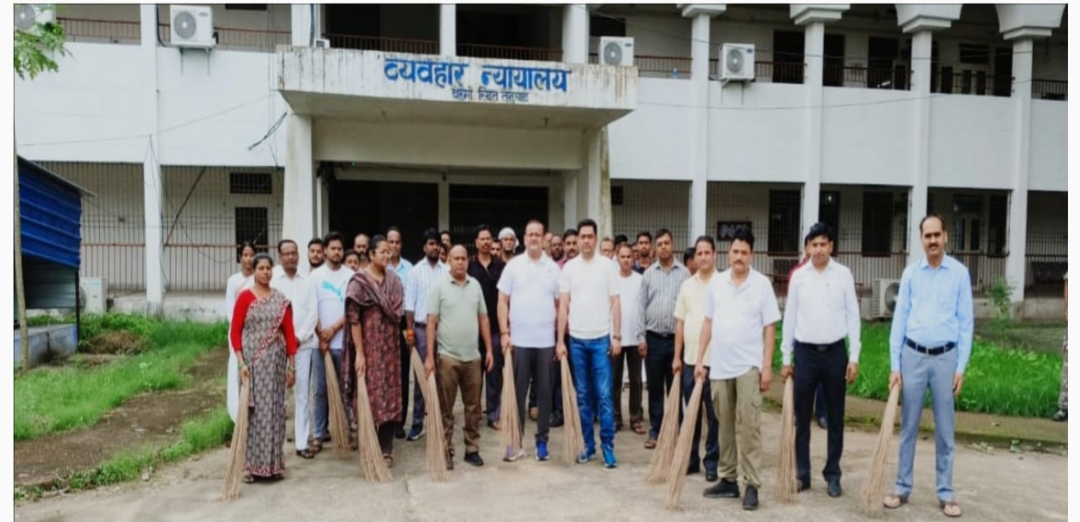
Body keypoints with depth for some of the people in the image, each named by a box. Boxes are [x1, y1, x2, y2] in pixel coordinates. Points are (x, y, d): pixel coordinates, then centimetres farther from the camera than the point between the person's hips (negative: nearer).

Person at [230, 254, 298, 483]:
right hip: (252, 360, -3)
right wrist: (241, 362, -12)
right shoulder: (245, 296, -2)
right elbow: (234, 331, -4)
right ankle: (250, 464, 10)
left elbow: (289, 333, 6)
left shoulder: (281, 300, 6)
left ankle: (273, 463, 18)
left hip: (276, 361, 3)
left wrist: (292, 365, 3)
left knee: (274, 410, 7)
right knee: (253, 410, 1)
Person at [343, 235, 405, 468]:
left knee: (390, 396, 7)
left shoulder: (394, 280, 7)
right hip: (369, 346, -5)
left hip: (390, 346, 5)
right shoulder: (359, 281, -9)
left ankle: (386, 449, 17)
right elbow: (353, 319, -12)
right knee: (370, 396, 2)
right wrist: (359, 353, -16)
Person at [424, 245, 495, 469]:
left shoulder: (475, 285, 8)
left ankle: (472, 449, 22)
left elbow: (483, 319, 11)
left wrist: (489, 350, 6)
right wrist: (429, 356, -11)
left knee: (473, 407, 11)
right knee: (446, 408, 5)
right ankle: (446, 452, 15)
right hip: (447, 356, -4)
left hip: (473, 356, 4)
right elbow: (431, 322, -7)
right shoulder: (439, 285, -4)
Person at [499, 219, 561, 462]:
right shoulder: (513, 265, 1)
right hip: (519, 340, -1)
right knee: (517, 392, 5)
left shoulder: (553, 268, 5)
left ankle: (542, 440, 19)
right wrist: (504, 333, -6)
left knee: (544, 392, 8)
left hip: (546, 341, 1)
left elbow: (559, 304, 8)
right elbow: (503, 301, 1)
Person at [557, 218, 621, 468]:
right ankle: (588, 445, 19)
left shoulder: (607, 265, 0)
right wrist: (560, 340, -1)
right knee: (583, 396, 9)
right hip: (577, 340, 2)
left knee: (604, 395, -2)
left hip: (601, 339, -2)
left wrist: (617, 336, -4)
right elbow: (563, 306, 3)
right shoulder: (569, 267, 4)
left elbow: (615, 304, 1)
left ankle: (608, 446, 7)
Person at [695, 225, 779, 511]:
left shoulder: (762, 283, -3)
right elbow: (708, 322, 10)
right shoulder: (716, 282, 6)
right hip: (719, 365, 4)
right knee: (725, 426, 11)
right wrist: (700, 359, 7)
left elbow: (769, 327, -3)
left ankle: (751, 485, 3)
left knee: (748, 426, -5)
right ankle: (728, 480, 21)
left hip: (749, 366, -4)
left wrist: (767, 365, -8)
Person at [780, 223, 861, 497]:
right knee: (802, 418, 6)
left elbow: (853, 316, 1)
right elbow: (789, 318, 4)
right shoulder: (798, 276, 2)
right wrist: (786, 358, 3)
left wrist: (854, 357, -4)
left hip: (835, 352, 0)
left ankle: (833, 475, 20)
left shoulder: (843, 274, -1)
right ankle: (802, 474, 17)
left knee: (835, 418, 8)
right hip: (805, 352, 1)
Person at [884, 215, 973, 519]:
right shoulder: (911, 272, 2)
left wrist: (961, 367, -4)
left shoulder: (959, 273, -1)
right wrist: (895, 365, -2)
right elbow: (899, 318, 2)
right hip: (913, 356, 1)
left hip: (945, 357, -1)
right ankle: (902, 488, 18)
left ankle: (946, 493, 19)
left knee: (945, 430, 8)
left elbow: (966, 322, 0)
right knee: (908, 427, 8)